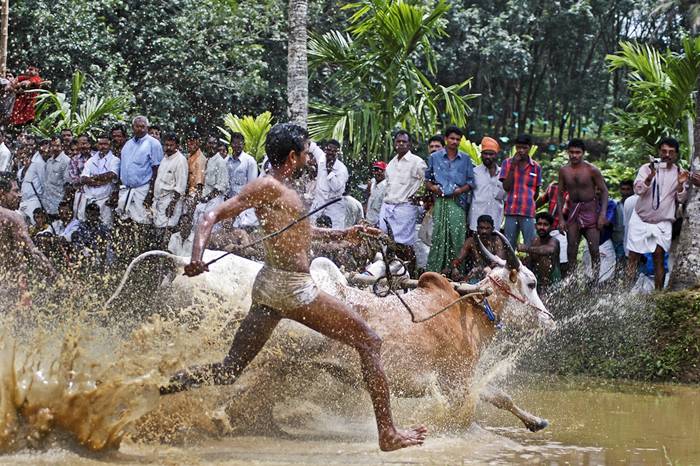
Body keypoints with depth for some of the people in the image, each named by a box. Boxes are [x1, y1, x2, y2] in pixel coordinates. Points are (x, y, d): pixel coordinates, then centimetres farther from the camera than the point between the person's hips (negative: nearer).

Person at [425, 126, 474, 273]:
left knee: (457, 236, -8)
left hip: (457, 202, 0)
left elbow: (471, 182, 9)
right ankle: (434, 271, -3)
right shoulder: (435, 157, 12)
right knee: (438, 236, -5)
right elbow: (427, 178, 16)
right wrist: (432, 187, -4)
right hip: (440, 201, 0)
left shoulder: (465, 159, 11)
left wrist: (460, 190, -8)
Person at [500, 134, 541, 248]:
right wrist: (513, 166, -10)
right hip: (511, 212, 0)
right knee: (509, 246, 5)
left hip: (528, 213, 0)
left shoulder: (536, 167, 6)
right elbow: (506, 187, -5)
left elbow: (536, 191, 15)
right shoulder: (508, 163, 4)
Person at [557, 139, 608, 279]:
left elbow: (604, 191, -5)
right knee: (571, 250, 2)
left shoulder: (592, 170, -10)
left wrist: (602, 214, -14)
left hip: (590, 209, -4)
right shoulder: (564, 171, 1)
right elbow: (560, 194, 8)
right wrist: (561, 218, 2)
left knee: (594, 250, -7)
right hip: (573, 211, 4)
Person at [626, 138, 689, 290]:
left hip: (663, 223, 0)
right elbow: (638, 190, -17)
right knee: (633, 256, 2)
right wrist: (650, 178, -37)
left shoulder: (680, 173, 1)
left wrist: (681, 185, -21)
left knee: (659, 256, -7)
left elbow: (681, 199, 0)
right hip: (640, 219, 0)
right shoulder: (647, 168, -5)